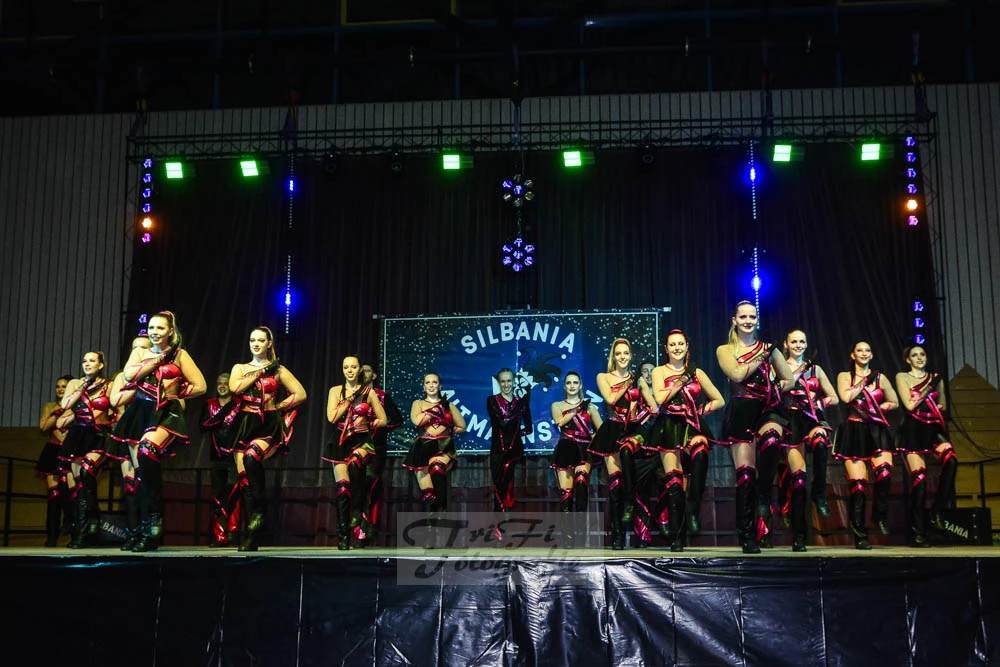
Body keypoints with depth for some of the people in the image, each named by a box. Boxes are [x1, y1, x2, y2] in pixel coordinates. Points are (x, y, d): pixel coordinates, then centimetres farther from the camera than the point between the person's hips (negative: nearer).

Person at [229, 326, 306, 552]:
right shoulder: (239, 368, 18)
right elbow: (235, 388, -4)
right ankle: (250, 537, -7)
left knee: (251, 457, -33)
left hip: (269, 425, -3)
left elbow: (300, 394, 5)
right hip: (245, 425, 3)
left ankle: (259, 512, -20)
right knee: (243, 477, -8)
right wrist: (260, 372, 0)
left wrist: (277, 406, -1)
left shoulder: (277, 370, 12)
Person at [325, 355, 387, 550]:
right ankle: (343, 535, -3)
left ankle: (358, 516, -25)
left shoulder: (368, 392, 8)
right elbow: (332, 417, -5)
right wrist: (349, 398, -4)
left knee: (354, 465, -34)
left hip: (362, 441, -1)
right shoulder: (335, 391, 10)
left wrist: (367, 425, -1)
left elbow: (382, 419, 11)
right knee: (342, 484, -11)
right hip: (342, 441, 1)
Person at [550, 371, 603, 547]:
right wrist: (577, 409, -6)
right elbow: (560, 422, -6)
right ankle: (567, 534, 0)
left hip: (584, 451, -1)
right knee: (565, 492, -8)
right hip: (565, 451, 1)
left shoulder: (589, 406, 17)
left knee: (581, 482, -29)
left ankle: (579, 525, -25)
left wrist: (595, 438, -5)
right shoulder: (557, 405, 17)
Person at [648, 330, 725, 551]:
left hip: (692, 425, 1)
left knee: (700, 448, -36)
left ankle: (693, 509, -33)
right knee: (673, 480, -8)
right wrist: (681, 381, -1)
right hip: (669, 429, -1)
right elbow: (660, 398, -6)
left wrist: (702, 410, 3)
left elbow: (719, 400, 19)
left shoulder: (696, 372, 17)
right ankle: (674, 535, -1)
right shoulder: (659, 371, 12)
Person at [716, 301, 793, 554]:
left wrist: (779, 388, 1)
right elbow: (737, 374, -8)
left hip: (767, 410, 1)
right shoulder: (725, 350, 13)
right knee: (745, 473, -8)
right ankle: (747, 535, -1)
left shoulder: (768, 348, 18)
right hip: (741, 414, -1)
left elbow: (790, 379, 19)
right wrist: (762, 357, -2)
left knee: (770, 438, -36)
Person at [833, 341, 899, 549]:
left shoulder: (880, 377, 18)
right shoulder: (844, 376, 11)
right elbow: (846, 397, -9)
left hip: (877, 430, 2)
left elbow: (894, 402, 19)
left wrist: (879, 407, 2)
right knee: (858, 482, -8)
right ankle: (859, 535, -1)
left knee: (884, 472, -24)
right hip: (854, 431, -2)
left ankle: (880, 516, -1)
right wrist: (863, 382, 0)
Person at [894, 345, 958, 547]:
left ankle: (939, 508, -15)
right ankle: (918, 533, -4)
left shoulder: (935, 378, 17)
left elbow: (943, 405, 16)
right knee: (919, 478, -9)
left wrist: (919, 403, 0)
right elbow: (909, 405, -6)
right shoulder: (902, 377, 6)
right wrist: (929, 386, -3)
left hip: (933, 429, 3)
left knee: (950, 460, -28)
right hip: (913, 430, -3)